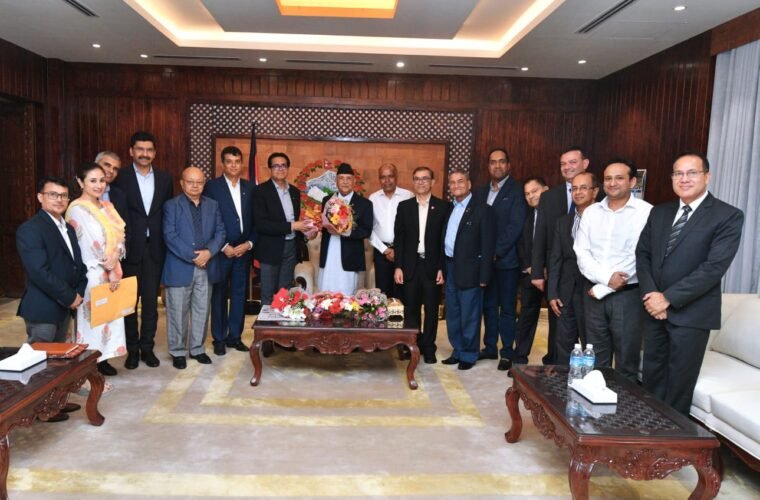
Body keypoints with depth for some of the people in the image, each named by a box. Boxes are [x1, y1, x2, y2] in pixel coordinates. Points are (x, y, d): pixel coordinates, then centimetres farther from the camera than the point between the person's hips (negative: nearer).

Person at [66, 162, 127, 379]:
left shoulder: (107, 207, 10)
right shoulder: (77, 210, -13)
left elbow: (119, 235, 5)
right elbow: (89, 245, -16)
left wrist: (116, 254, -15)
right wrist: (109, 270, -13)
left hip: (111, 271, 7)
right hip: (92, 274, -7)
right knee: (93, 317, 0)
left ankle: (102, 359, 26)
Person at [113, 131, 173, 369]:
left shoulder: (164, 178, 7)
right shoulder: (121, 178, -3)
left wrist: (167, 244, 3)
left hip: (155, 248, 2)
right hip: (130, 248, -2)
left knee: (151, 300, 8)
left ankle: (147, 347, 19)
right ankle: (132, 349, 19)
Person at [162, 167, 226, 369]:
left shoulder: (213, 205, 11)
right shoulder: (171, 205, -2)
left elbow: (220, 232, 5)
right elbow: (170, 236, -11)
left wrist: (209, 252, -13)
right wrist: (192, 256, -17)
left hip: (206, 267, 4)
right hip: (180, 267, -4)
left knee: (202, 311, 11)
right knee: (178, 312, 5)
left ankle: (197, 348, 24)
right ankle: (178, 351, 17)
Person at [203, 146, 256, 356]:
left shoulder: (250, 187, 8)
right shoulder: (212, 186, -3)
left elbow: (255, 220, 9)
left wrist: (249, 243, -4)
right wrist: (224, 246, -11)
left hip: (244, 250, 4)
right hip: (221, 250, -3)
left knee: (239, 294, 9)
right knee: (219, 295, 6)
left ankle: (235, 336, 20)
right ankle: (219, 339, 16)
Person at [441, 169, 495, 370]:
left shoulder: (482, 210, -8)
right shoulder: (448, 210, 13)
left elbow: (488, 245, -11)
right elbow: (444, 240, 14)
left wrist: (484, 276, -15)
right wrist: (442, 268, 6)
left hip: (469, 270, -7)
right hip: (450, 269, 7)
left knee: (469, 316, 2)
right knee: (452, 315, 14)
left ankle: (469, 355, 16)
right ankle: (458, 351, 28)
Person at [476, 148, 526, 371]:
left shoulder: (517, 191, -5)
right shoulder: (481, 192, 13)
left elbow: (515, 226, -13)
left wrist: (496, 251, -15)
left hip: (506, 259, -5)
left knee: (507, 308, 3)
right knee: (488, 305, 12)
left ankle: (507, 352, 12)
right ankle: (490, 347, 23)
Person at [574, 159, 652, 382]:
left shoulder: (646, 212, -7)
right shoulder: (591, 212, 7)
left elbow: (640, 257, -13)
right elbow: (581, 252, 2)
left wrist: (603, 289, -11)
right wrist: (606, 277, -15)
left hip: (627, 295, -4)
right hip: (593, 293, 4)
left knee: (627, 360, 6)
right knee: (596, 359, 14)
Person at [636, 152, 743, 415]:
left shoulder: (728, 216, -7)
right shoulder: (659, 212, 10)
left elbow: (714, 267, -16)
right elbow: (642, 254, 8)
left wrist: (669, 298, -17)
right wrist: (650, 295, -7)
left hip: (691, 312, -5)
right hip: (654, 309, 5)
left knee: (680, 381, 7)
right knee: (652, 375, 12)